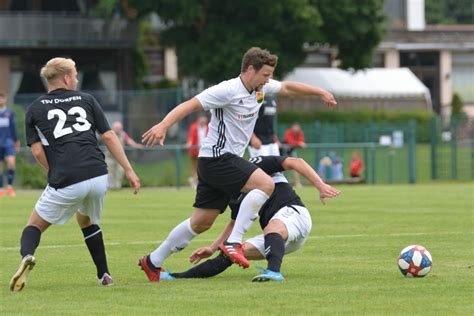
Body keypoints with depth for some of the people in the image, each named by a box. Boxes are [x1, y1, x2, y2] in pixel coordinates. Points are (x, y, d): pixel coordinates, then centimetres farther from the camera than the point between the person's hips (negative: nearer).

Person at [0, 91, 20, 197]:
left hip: (9, 142, -1)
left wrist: (16, 141, 15)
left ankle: (10, 186, -10)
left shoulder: (10, 113, 6)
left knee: (11, 162, -18)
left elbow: (13, 128, 12)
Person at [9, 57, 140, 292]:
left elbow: (37, 152, 5)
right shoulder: (86, 100, 16)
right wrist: (129, 170, 13)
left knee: (35, 225, 13)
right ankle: (104, 275, 26)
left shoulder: (35, 109, 12)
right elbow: (108, 137, 10)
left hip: (65, 182, -3)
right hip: (98, 176, 3)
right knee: (87, 221, 32)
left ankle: (26, 256, -20)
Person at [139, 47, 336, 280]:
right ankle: (233, 242, -21)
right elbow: (189, 105, -23)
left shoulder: (261, 88, 8)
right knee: (265, 184, -22)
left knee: (202, 222, 11)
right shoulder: (228, 91, -18)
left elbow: (287, 87, 26)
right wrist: (163, 126, -35)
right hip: (217, 158, -9)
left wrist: (320, 92, 31)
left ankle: (153, 261, 21)